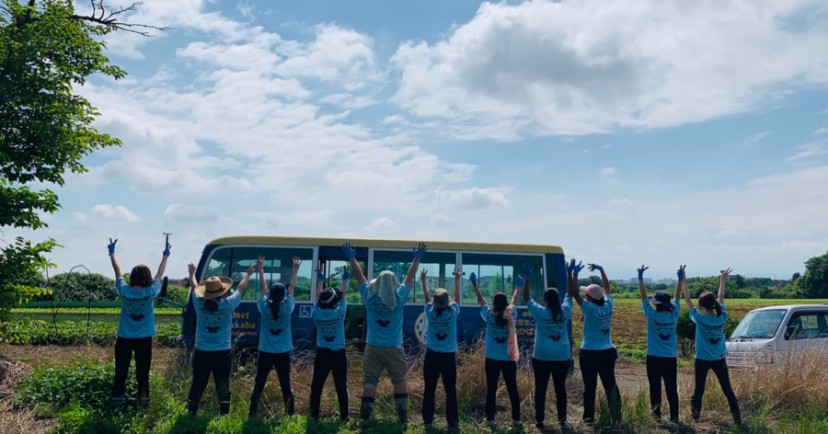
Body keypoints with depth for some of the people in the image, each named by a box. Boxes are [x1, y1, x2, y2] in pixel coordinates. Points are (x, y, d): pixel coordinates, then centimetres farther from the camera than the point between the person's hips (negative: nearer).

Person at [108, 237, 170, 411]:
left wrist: (112, 252, 18)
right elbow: (159, 274, 3)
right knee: (143, 373, 7)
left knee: (120, 373, 10)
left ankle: (117, 403, 12)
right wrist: (165, 255, 16)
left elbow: (118, 271, 4)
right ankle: (144, 403, 12)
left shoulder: (124, 291, -9)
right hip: (144, 339, -1)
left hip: (124, 339, 1)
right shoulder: (151, 292, -11)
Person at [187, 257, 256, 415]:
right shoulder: (228, 304, -12)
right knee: (223, 387, 8)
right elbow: (241, 288, 3)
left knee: (197, 386, 12)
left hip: (201, 352, 2)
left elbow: (194, 287, 13)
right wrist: (249, 273, 19)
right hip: (222, 353, -2)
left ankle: (191, 416, 17)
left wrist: (192, 272, 31)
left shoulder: (200, 304, -7)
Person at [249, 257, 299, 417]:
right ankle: (290, 414, 7)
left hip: (265, 352, 1)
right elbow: (291, 288, 1)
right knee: (285, 384, 6)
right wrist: (295, 270, 11)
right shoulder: (287, 307, -10)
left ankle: (252, 414, 15)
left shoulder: (264, 307, -9)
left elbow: (263, 288, 4)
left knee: (258, 384, 11)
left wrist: (261, 269, 14)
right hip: (283, 353, 0)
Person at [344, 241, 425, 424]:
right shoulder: (399, 298, -8)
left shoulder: (369, 297, -5)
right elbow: (410, 277, 3)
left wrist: (351, 258, 17)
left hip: (372, 348, 1)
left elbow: (359, 277, 6)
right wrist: (417, 258, 14)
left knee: (369, 382, 5)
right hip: (394, 349, -1)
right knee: (399, 382, 11)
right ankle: (403, 416, 11)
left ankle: (365, 416, 7)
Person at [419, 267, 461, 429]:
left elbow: (426, 297, 12)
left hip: (432, 355, 1)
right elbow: (457, 297, 9)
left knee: (429, 390, 6)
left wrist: (423, 280, 23)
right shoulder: (453, 313, -7)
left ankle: (428, 420, 9)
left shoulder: (430, 313, -4)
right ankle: (452, 421, 7)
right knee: (451, 390, 5)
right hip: (449, 356, -1)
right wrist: (457, 279, 20)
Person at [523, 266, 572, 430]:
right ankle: (562, 420, 11)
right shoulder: (565, 312, 0)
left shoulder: (539, 312, -7)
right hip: (562, 357, 3)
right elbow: (569, 295, 13)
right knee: (560, 388, 10)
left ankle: (539, 421, 10)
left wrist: (527, 279, 4)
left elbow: (527, 297, 2)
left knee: (541, 389, 5)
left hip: (542, 357, -2)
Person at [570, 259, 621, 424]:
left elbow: (574, 293, -20)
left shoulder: (590, 308, -17)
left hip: (589, 353, -5)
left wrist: (574, 273, -19)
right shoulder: (608, 305, -2)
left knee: (590, 386, 4)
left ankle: (589, 416, 10)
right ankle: (616, 415, 16)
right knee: (610, 384, 13)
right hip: (608, 352, 5)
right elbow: (607, 287, 13)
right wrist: (601, 269, 19)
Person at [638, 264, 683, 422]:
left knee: (655, 388, 3)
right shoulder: (674, 315, -4)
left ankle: (657, 416, 4)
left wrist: (640, 277, -7)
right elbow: (677, 296, 4)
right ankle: (674, 416, 11)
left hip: (654, 357, -3)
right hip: (671, 358, 3)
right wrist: (680, 278, 8)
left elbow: (644, 296, -8)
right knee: (672, 389, 9)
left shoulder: (651, 316, -11)